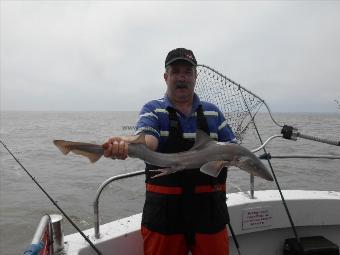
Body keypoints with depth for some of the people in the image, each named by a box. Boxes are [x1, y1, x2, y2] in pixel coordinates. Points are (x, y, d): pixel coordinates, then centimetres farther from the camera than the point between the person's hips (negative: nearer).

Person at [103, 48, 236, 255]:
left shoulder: (213, 112, 8)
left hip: (209, 206, 3)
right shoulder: (153, 110, -1)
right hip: (164, 207, -2)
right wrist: (125, 145, -43)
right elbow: (147, 138, -20)